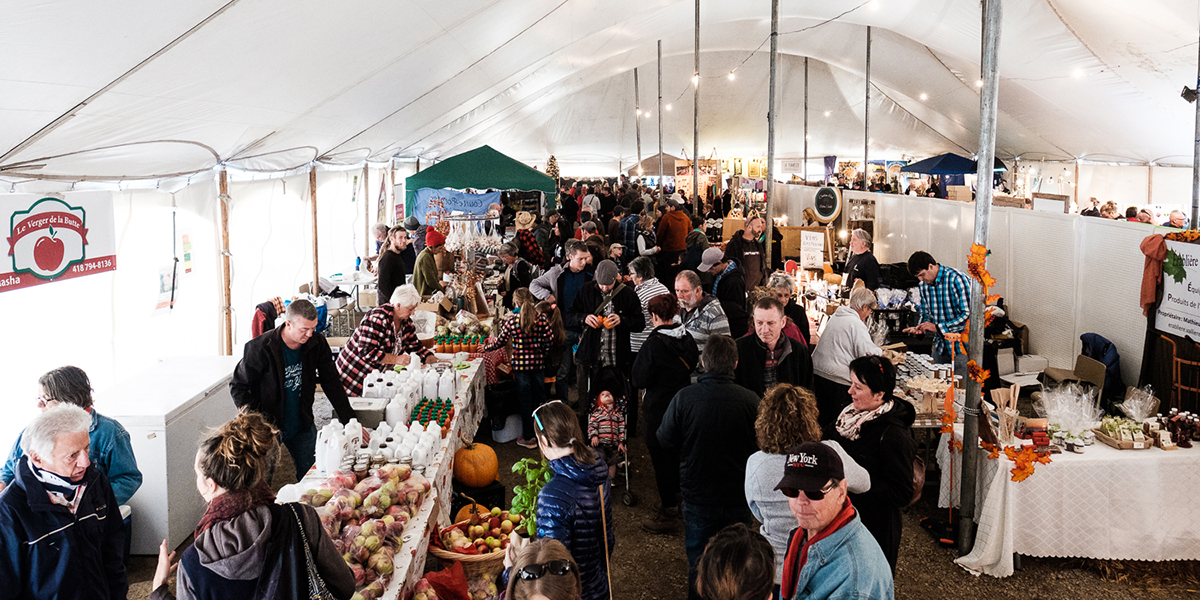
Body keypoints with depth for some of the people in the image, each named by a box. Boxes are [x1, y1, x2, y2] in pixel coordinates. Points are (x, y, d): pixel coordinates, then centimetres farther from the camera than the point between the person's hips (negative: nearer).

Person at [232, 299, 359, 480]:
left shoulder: (317, 343, -7)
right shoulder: (260, 348, -18)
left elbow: (332, 383, 1)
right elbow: (238, 387, -8)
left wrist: (349, 421, -4)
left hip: (303, 426, 4)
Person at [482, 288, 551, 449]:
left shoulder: (513, 321, -10)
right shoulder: (542, 319, -6)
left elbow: (500, 342, -1)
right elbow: (548, 343, -6)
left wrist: (486, 347, 17)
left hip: (520, 364, -2)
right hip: (538, 363, 2)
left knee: (525, 401, 7)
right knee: (539, 399, 14)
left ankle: (528, 438, 14)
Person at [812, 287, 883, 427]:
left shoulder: (836, 316, 13)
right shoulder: (856, 324, -14)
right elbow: (869, 354, -16)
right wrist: (880, 351, 7)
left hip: (817, 372, 8)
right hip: (837, 379, -8)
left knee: (824, 418, 17)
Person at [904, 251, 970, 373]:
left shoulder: (957, 279, -16)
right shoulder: (923, 285, 6)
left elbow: (967, 314, -20)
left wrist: (938, 327, -22)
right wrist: (919, 328, -5)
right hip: (940, 346, 6)